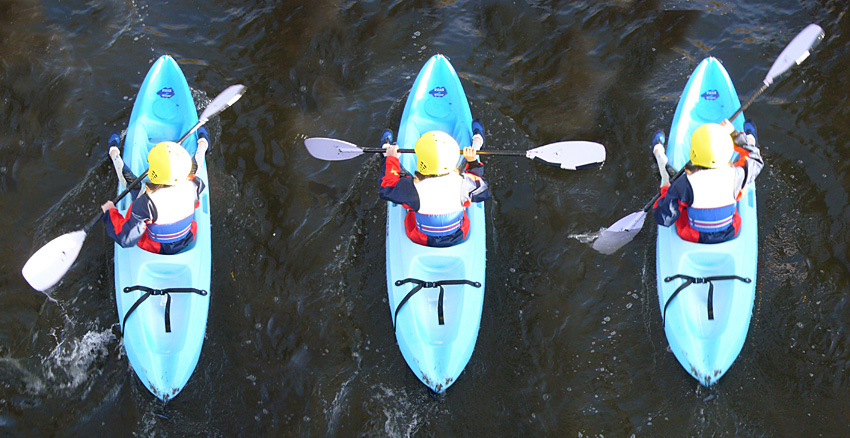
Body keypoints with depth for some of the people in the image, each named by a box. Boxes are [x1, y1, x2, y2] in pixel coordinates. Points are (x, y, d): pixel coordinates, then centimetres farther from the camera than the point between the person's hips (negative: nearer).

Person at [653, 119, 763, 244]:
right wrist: (734, 134, 4)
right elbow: (756, 161, -1)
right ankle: (750, 139, 46)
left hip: (693, 237, -1)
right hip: (730, 233, 1)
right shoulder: (735, 176, -27)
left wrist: (665, 190, -6)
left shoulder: (684, 184, -34)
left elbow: (664, 219, -23)